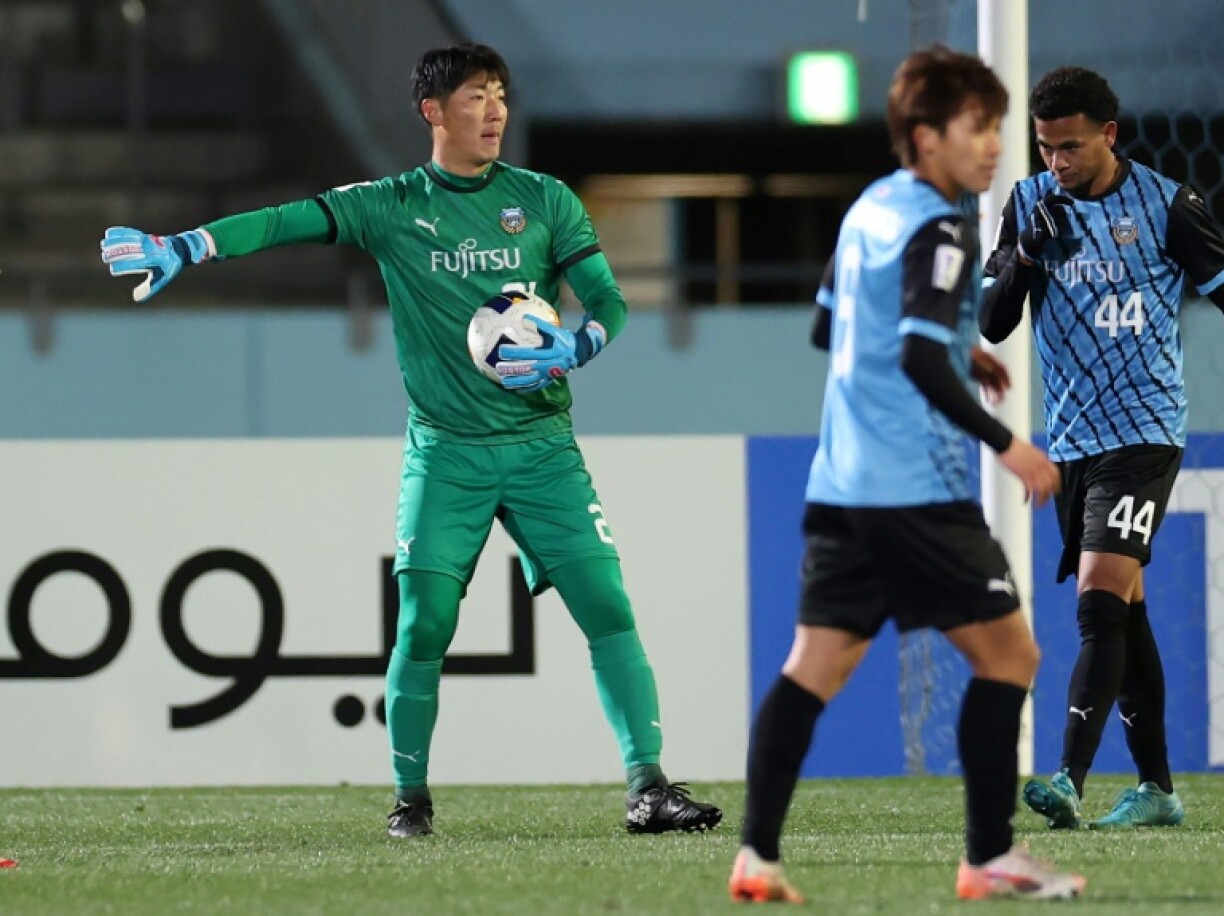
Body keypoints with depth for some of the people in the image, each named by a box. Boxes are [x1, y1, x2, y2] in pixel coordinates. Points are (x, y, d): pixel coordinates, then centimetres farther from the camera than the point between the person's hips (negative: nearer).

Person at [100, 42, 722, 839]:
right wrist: (181, 249, -19)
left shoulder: (544, 200, 4)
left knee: (608, 610, -8)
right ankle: (412, 797, 8)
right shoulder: (392, 208, 2)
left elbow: (609, 300, 3)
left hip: (542, 445, 1)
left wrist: (574, 349, -19)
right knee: (424, 625, -7)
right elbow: (286, 222, -7)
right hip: (445, 452, -1)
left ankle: (648, 786, -4)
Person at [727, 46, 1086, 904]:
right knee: (1008, 651, 2)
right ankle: (991, 857, 3)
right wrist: (1005, 442, -20)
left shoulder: (870, 210, 14)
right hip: (917, 489, -8)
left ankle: (757, 854, -4)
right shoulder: (937, 229, -13)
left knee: (815, 665, 5)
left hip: (844, 481, 8)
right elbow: (921, 360, -23)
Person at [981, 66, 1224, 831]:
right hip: (1070, 439, 5)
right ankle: (1157, 788, 16)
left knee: (1102, 599, -17)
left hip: (1143, 431, -5)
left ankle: (1070, 781, -26)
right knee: (1124, 611, 10)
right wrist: (1026, 256, -13)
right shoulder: (1029, 205, 6)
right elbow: (991, 324, 4)